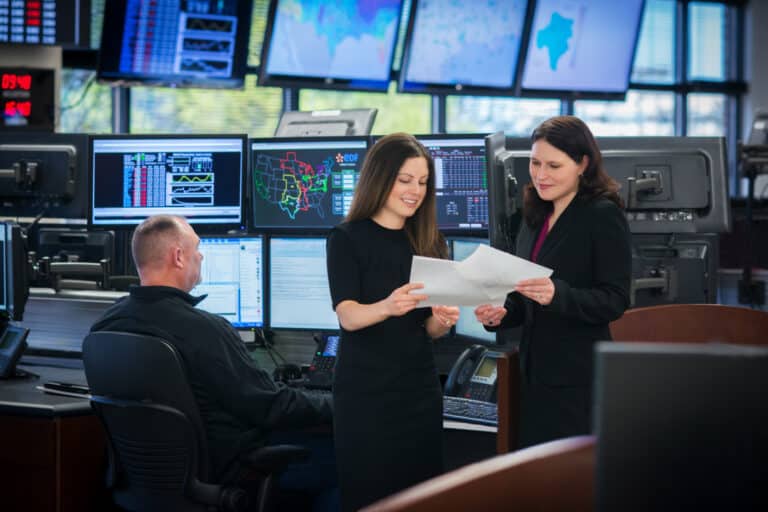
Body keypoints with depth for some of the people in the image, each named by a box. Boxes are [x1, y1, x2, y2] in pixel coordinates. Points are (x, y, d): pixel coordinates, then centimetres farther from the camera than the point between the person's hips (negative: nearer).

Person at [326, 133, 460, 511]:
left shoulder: (430, 242, 7)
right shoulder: (347, 239, -5)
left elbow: (430, 328, 9)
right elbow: (348, 316, -16)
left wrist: (443, 320, -14)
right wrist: (387, 307, -37)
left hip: (419, 388, 4)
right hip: (364, 391, -4)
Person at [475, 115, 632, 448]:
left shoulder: (604, 216, -9)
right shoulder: (535, 216, 14)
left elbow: (615, 301, -14)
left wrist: (556, 295, -29)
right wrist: (500, 314, 0)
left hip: (579, 379, -7)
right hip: (536, 371, 7)